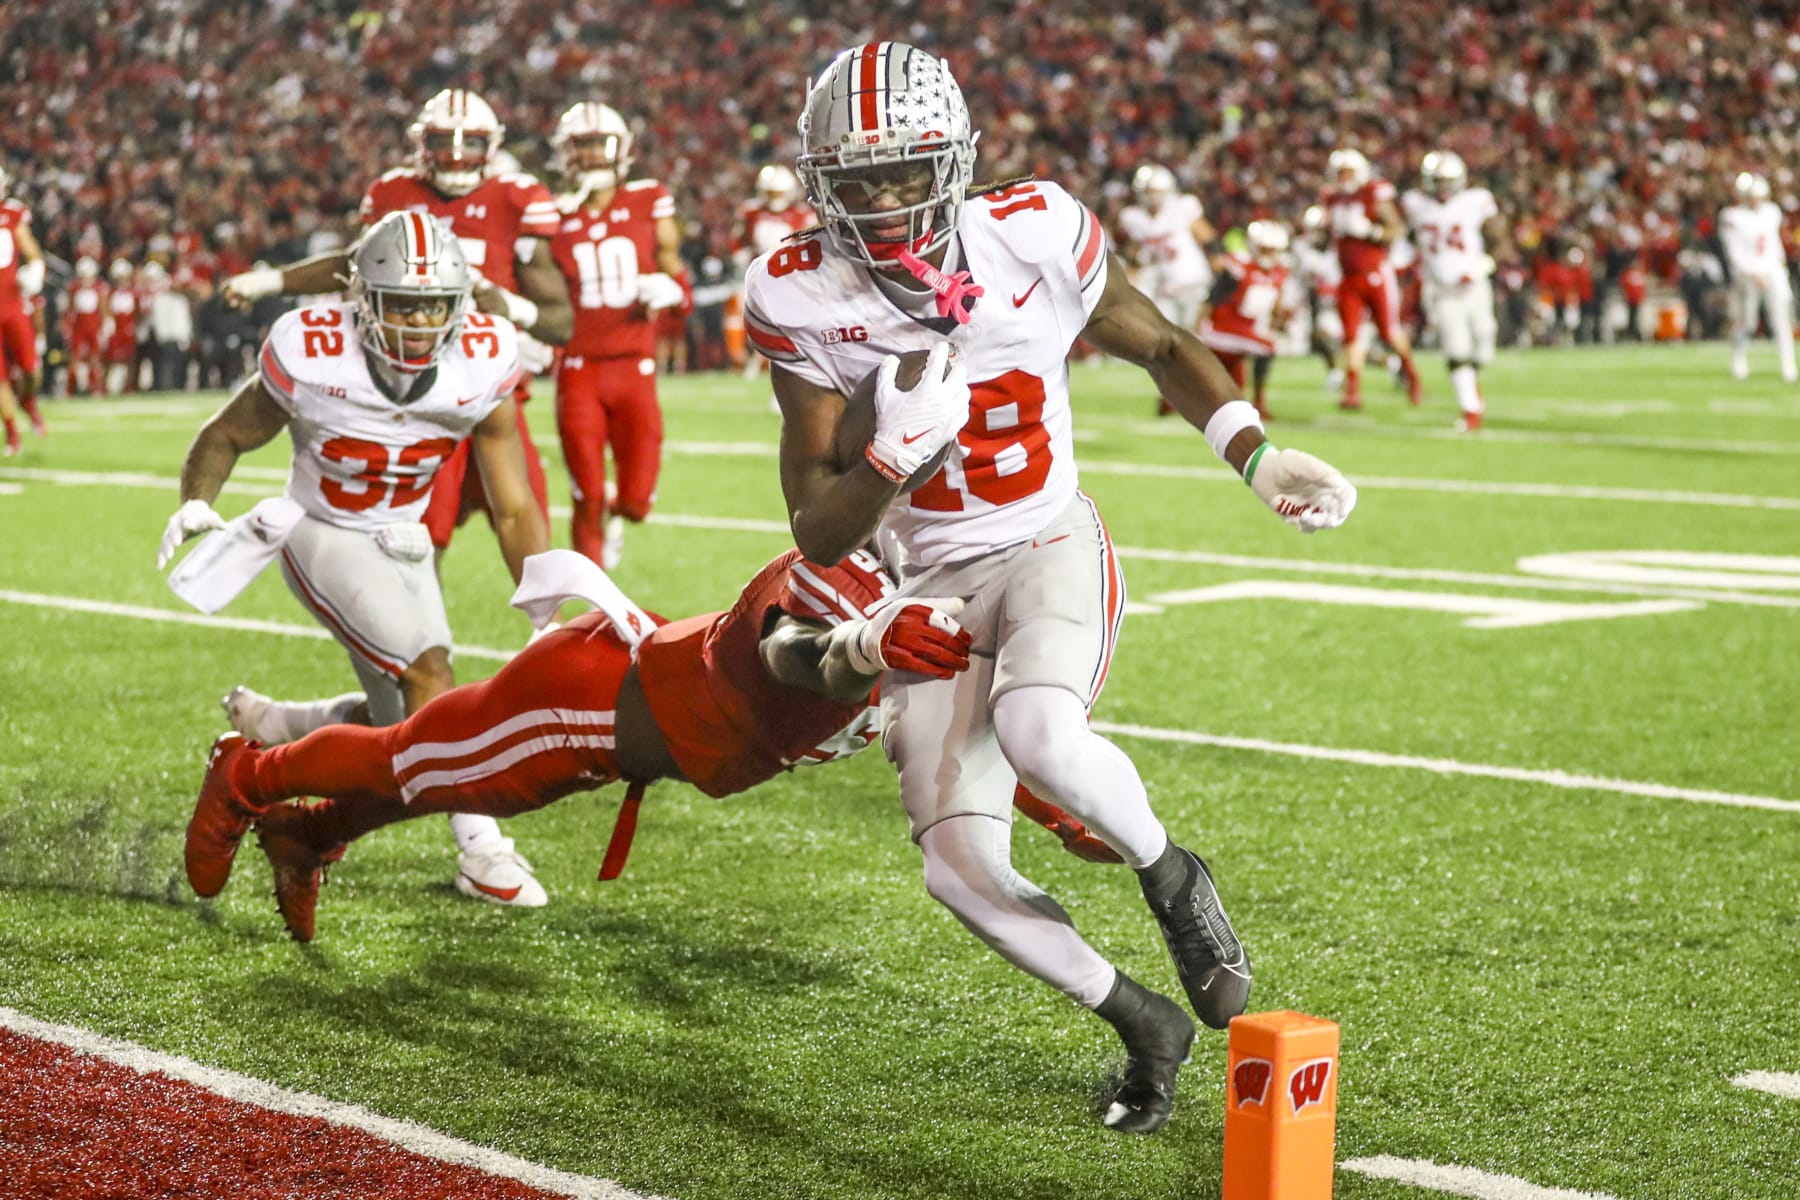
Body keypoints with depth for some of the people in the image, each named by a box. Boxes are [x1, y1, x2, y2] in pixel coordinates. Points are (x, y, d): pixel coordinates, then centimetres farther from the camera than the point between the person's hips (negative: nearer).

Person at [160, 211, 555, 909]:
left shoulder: (481, 367, -18)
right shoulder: (313, 358, -26)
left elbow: (515, 511, -10)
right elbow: (228, 436, -5)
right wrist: (196, 504, -24)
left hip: (402, 545, 5)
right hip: (325, 537, -5)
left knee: (404, 721, 11)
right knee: (428, 669, -23)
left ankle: (272, 726, 37)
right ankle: (483, 854, -17)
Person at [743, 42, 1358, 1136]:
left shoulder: (1037, 238, -14)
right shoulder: (804, 302, -13)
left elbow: (1162, 346, 6)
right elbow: (818, 535, -12)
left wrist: (1259, 457, -6)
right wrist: (899, 450, -30)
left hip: (1050, 546, -2)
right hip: (931, 585, 2)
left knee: (1037, 731, -35)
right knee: (962, 867, -9)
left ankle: (1171, 877, -3)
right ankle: (1144, 1024, 16)